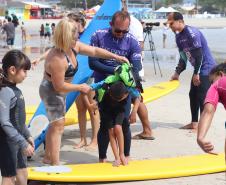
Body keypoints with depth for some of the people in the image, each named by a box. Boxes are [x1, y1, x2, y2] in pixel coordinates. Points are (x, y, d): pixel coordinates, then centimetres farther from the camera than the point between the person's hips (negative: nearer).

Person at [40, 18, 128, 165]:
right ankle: (55, 164, -1)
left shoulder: (73, 47, -6)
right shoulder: (57, 59, -33)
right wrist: (80, 87, -15)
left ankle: (48, 157, 34)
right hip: (51, 91, -10)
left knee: (55, 125, 19)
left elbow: (94, 51, 5)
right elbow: (59, 86, -27)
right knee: (58, 126, -6)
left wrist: (116, 57, -1)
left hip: (58, 92, 10)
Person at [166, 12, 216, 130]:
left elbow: (199, 54, -23)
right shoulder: (179, 37, 7)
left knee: (202, 97, -9)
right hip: (198, 69, 9)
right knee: (193, 95, 12)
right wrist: (177, 73, 12)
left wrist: (196, 73, -21)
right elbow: (183, 57, 15)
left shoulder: (191, 33, -20)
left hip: (206, 68, -9)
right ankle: (194, 123, 20)